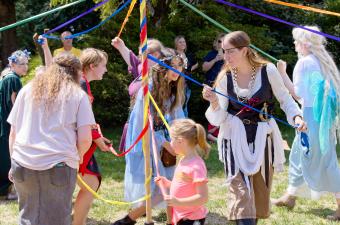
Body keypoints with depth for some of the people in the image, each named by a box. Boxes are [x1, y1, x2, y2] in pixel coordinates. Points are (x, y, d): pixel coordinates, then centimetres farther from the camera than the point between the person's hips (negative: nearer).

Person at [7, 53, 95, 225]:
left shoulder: (28, 90, 14)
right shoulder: (78, 95, 5)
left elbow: (13, 133, 13)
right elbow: (85, 139, -2)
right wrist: (77, 156, 17)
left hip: (23, 165, 3)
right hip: (59, 166, -3)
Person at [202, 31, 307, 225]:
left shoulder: (268, 70, -9)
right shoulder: (225, 78, -5)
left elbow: (285, 99, 4)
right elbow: (218, 119, -5)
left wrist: (296, 116, -13)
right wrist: (214, 103, -24)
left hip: (262, 137, 1)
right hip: (235, 139, 0)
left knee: (260, 188, 10)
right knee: (240, 188, -12)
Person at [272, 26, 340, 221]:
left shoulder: (304, 62, -12)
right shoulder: (323, 60, 11)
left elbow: (298, 94, -13)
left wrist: (282, 73, -9)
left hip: (312, 116, -9)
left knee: (323, 160, -4)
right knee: (299, 154, 19)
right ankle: (290, 196, 30)